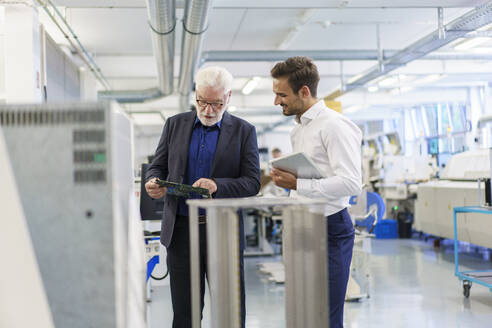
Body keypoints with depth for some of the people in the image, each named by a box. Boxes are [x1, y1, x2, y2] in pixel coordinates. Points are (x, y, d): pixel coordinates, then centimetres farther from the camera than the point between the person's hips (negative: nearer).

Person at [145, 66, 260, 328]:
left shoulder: (243, 131, 3)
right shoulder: (175, 124, 9)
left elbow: (252, 183, -4)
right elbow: (157, 167, 11)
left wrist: (217, 186, -22)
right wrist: (153, 183, -13)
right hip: (181, 231, 2)